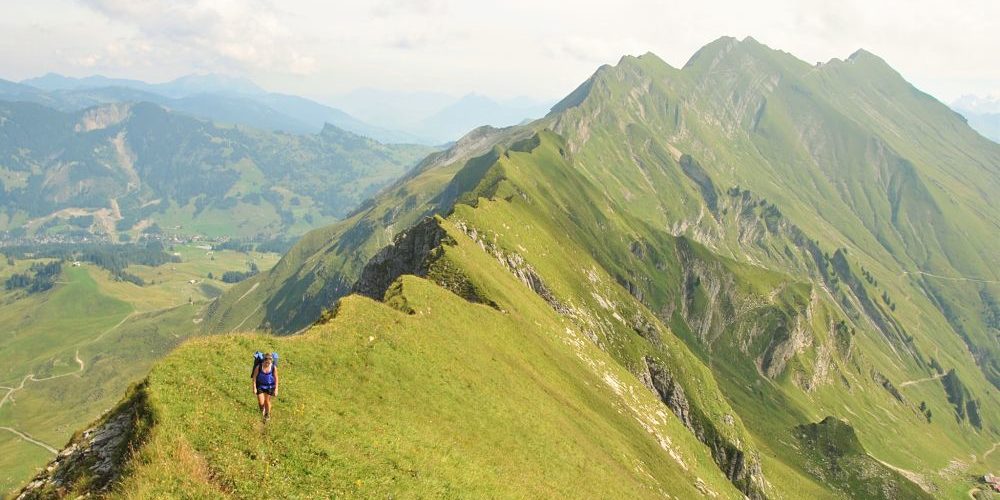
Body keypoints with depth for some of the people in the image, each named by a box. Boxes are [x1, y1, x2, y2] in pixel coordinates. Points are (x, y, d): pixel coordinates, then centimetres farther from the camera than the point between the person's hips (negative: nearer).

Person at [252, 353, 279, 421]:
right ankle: (262, 409, 38)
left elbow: (276, 378, -10)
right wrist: (254, 388, -9)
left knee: (267, 401, 13)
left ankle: (267, 414, 41)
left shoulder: (274, 368, -22)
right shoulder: (259, 367, -24)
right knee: (261, 402, 0)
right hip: (260, 385, 0)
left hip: (269, 386, 0)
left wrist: (276, 389, -7)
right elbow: (254, 377, -11)